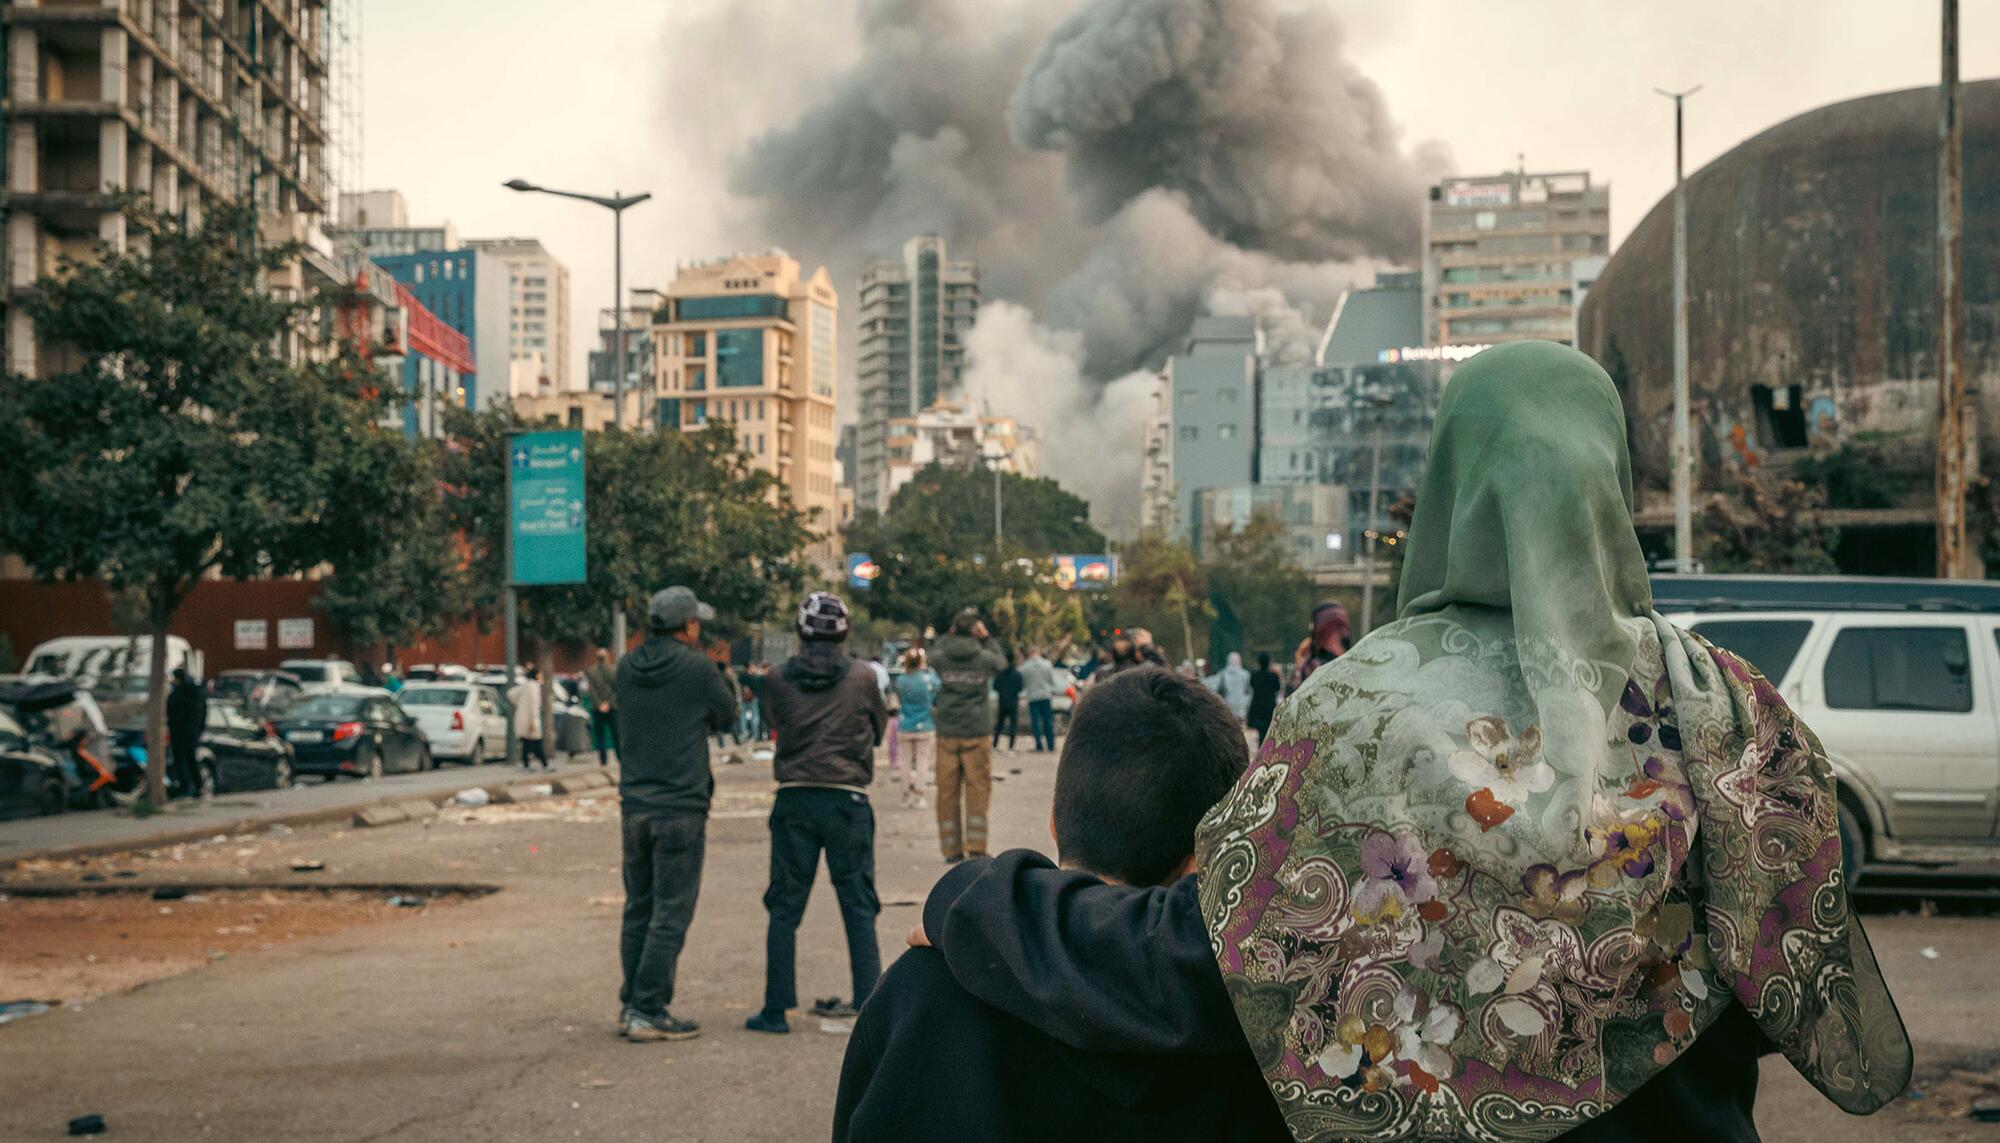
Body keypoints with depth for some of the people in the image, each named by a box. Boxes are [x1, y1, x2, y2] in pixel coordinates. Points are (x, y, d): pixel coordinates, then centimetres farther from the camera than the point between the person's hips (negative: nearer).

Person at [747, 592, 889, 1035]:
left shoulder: (779, 680, -2)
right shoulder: (862, 677, -3)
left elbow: (775, 725, 11)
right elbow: (879, 729, 11)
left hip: (794, 800, 1)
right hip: (847, 799, -1)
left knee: (785, 907, 6)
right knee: (858, 906, 7)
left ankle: (776, 1008, 6)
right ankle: (869, 1002, 5)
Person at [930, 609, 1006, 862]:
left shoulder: (941, 658, -3)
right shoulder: (984, 658, -5)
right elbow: (1001, 661, 18)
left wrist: (951, 636, 19)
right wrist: (986, 638, 18)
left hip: (946, 734, 2)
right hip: (975, 734, -1)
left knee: (947, 791, 5)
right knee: (978, 789, 3)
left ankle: (951, 848, 8)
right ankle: (976, 846, -1)